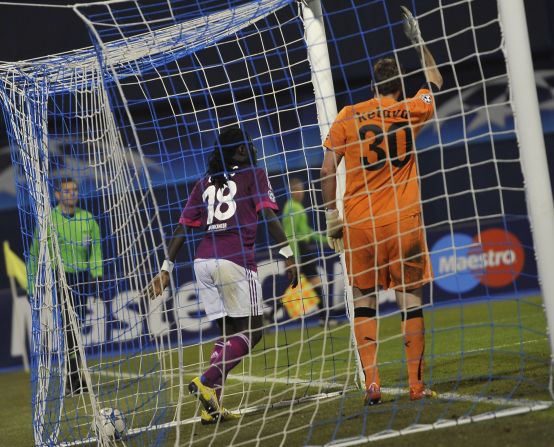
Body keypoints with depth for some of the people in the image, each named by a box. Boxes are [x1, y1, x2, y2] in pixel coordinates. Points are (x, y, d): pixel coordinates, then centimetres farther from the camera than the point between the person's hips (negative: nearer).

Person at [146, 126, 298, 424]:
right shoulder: (254, 175, 8)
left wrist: (166, 269, 17)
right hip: (235, 260, -6)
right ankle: (206, 383, -18)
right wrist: (287, 254, -9)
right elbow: (268, 215, -5)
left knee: (229, 333, 14)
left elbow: (182, 228, 15)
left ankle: (212, 406, 3)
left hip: (203, 261, 6)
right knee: (251, 331, 1)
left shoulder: (204, 183, 20)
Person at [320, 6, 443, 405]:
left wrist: (332, 215, 7)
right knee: (411, 300, 6)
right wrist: (419, 40, 30)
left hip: (359, 222, 0)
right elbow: (434, 83, 24)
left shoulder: (348, 117, 1)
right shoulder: (411, 113, 3)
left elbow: (328, 171, -2)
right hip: (404, 221, 0)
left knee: (364, 300, 8)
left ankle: (372, 383, 0)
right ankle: (416, 384, 6)